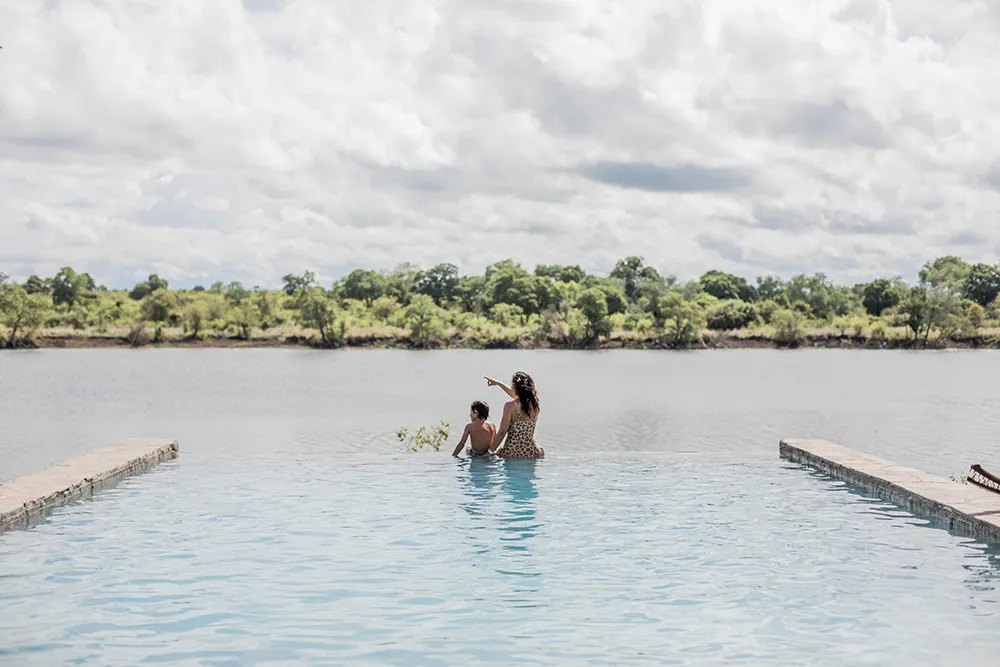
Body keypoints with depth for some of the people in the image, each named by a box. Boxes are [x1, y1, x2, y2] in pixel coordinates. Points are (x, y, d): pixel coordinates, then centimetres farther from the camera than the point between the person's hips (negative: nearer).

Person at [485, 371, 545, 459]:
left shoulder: (510, 406, -13)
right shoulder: (534, 403, 4)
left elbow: (502, 432, -12)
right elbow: (516, 394, 25)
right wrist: (498, 383, 38)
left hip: (511, 454, -4)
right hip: (532, 453, 4)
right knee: (541, 452, 36)